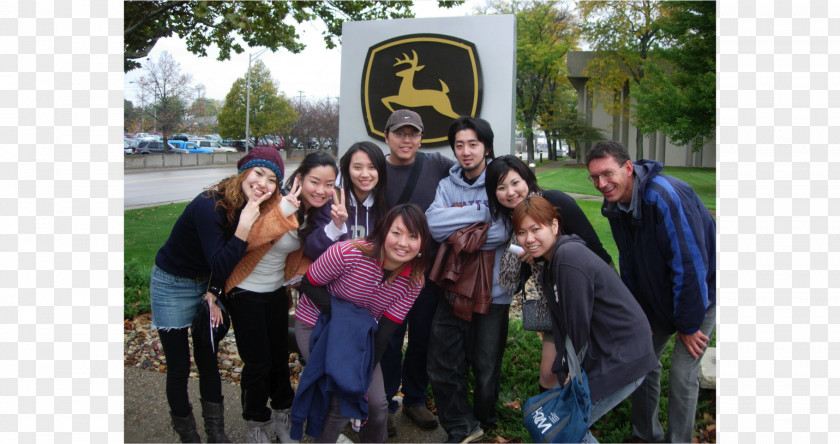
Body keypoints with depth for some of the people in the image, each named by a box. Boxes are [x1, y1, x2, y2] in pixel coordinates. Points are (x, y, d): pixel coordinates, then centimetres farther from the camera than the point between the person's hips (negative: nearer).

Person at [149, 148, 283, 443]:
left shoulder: (251, 209, -10)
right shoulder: (209, 206, -31)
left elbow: (226, 259, 2)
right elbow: (220, 265, -31)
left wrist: (214, 292, -9)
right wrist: (244, 226, -40)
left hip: (206, 283, 6)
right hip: (172, 285, -6)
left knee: (208, 360, 14)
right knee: (179, 368, 4)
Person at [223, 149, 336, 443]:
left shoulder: (318, 212, -5)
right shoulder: (280, 204, -26)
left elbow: (305, 256, -2)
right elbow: (243, 240, -38)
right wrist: (283, 210, -45)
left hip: (277, 290, 6)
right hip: (246, 292, -6)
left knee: (280, 357, 15)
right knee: (257, 363, 2)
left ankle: (282, 414, 37)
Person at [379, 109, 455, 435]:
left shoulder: (436, 164, -2)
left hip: (428, 267, 2)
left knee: (422, 335, 15)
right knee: (390, 338, 7)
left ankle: (415, 400, 34)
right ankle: (385, 404, 26)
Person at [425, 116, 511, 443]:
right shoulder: (448, 185, 5)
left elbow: (502, 232, -21)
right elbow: (433, 225, -12)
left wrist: (456, 229, -12)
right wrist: (481, 213, -16)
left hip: (492, 292, -3)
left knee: (487, 367, 13)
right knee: (441, 367, 5)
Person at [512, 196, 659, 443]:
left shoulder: (569, 257, -22)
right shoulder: (551, 260, 9)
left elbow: (579, 324, -19)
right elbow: (561, 325, 9)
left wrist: (571, 371, -7)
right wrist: (564, 372, 1)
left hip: (621, 361, -9)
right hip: (602, 354, 9)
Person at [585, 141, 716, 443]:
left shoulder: (664, 196, -31)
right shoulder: (616, 206, -6)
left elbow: (690, 264, -28)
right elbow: (629, 264, 6)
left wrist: (688, 324, -21)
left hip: (700, 291, -7)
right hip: (660, 295, 7)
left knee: (682, 373, -8)